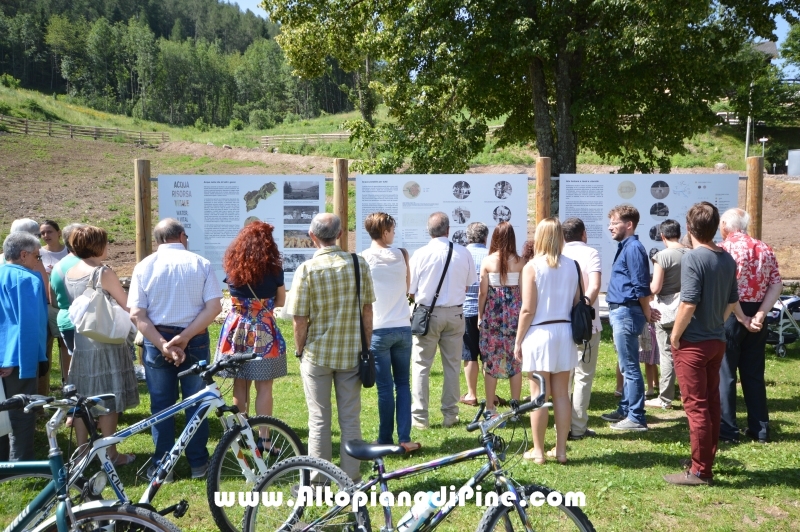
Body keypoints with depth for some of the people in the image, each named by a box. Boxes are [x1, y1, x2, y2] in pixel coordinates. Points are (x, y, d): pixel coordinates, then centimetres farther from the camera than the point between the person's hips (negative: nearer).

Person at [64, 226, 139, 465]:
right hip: (104, 344, -7)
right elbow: (128, 306, -12)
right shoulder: (103, 272, -16)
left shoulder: (70, 273, 6)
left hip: (80, 342, 7)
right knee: (108, 401, 2)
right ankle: (110, 454, 9)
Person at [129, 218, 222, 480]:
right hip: (195, 340, 0)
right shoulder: (200, 263, -3)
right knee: (196, 403, 11)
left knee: (161, 405, 11)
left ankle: (162, 466, 17)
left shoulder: (145, 266, -1)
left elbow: (137, 314, -9)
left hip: (156, 341, 0)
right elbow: (214, 307, -12)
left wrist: (163, 344, -13)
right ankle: (198, 463, 18)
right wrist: (184, 337, -14)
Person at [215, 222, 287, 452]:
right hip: (263, 332, -3)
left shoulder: (231, 267, -1)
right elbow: (280, 302, 3)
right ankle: (263, 438, 6)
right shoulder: (274, 270, -9)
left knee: (239, 385, 13)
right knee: (263, 387, 4)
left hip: (236, 329, 4)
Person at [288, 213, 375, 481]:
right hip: (351, 354, 2)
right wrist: (365, 346, 12)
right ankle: (351, 480, 20)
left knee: (319, 419, 8)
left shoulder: (307, 269, -13)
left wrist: (300, 350, 5)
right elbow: (367, 311, 1)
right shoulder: (359, 264, -4)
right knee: (351, 419, 12)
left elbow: (299, 320, -11)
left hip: (317, 354, -2)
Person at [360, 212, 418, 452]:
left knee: (385, 387, 3)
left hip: (378, 330, -2)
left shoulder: (364, 258, -6)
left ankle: (386, 440, 12)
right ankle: (405, 438, 9)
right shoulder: (401, 254, 2)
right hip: (403, 327, 3)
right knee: (403, 383, 12)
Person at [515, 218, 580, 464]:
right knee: (561, 394, 11)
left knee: (539, 396, 2)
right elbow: (577, 303, 8)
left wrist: (518, 341, -3)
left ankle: (538, 451, 9)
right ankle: (561, 450, 18)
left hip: (539, 333, -5)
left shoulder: (532, 266, -9)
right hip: (565, 333, 5)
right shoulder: (571, 266, 4)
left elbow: (528, 310, -11)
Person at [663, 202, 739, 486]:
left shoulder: (693, 258, -18)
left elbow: (689, 303, -23)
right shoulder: (727, 259, 6)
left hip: (693, 343, -8)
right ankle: (707, 461, 25)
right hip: (717, 340, 8)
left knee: (696, 406, -2)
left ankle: (700, 471, 5)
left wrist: (675, 336, -12)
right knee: (711, 403, 14)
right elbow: (732, 301, 13)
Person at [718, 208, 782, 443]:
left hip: (730, 315, -5)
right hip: (755, 316, 6)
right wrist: (760, 314, -7)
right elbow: (777, 285, 1)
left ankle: (727, 429, 6)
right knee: (754, 373, 13)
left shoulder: (725, 248, -9)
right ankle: (760, 429, 17)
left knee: (724, 373, 3)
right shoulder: (765, 249, 9)